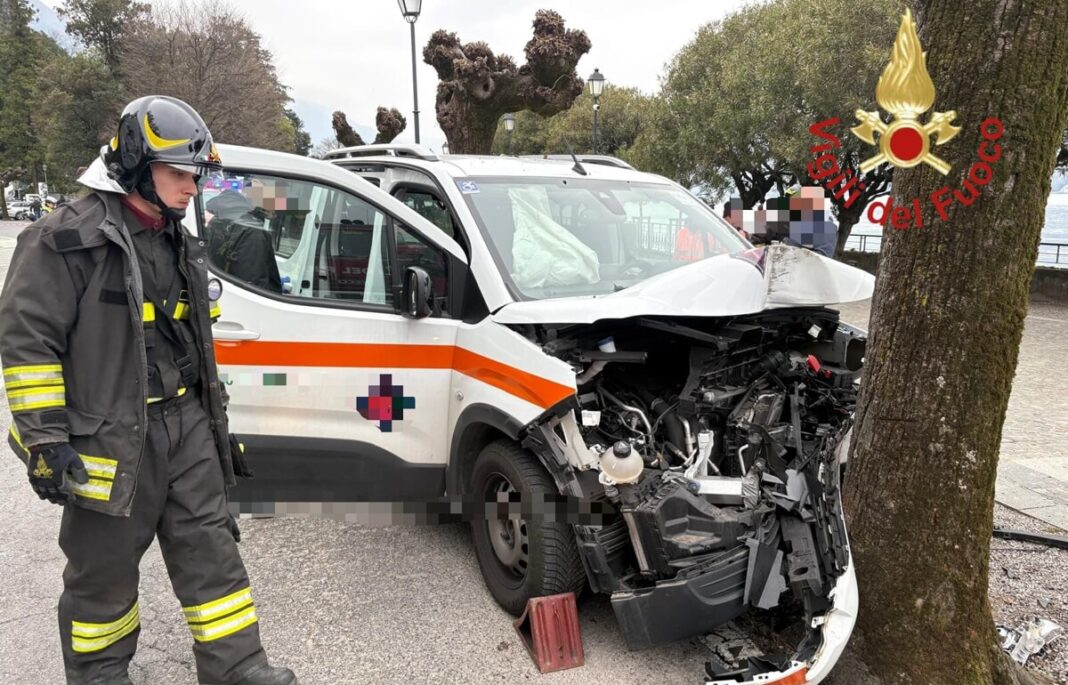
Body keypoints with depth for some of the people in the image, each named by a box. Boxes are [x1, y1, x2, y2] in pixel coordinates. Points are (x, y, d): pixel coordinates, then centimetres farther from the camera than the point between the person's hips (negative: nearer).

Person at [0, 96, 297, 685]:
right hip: (110, 438, -6)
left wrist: (213, 418, 21)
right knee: (104, 567, 10)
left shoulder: (179, 245, 12)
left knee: (210, 547, 9)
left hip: (187, 427, 7)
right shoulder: (67, 239, -12)